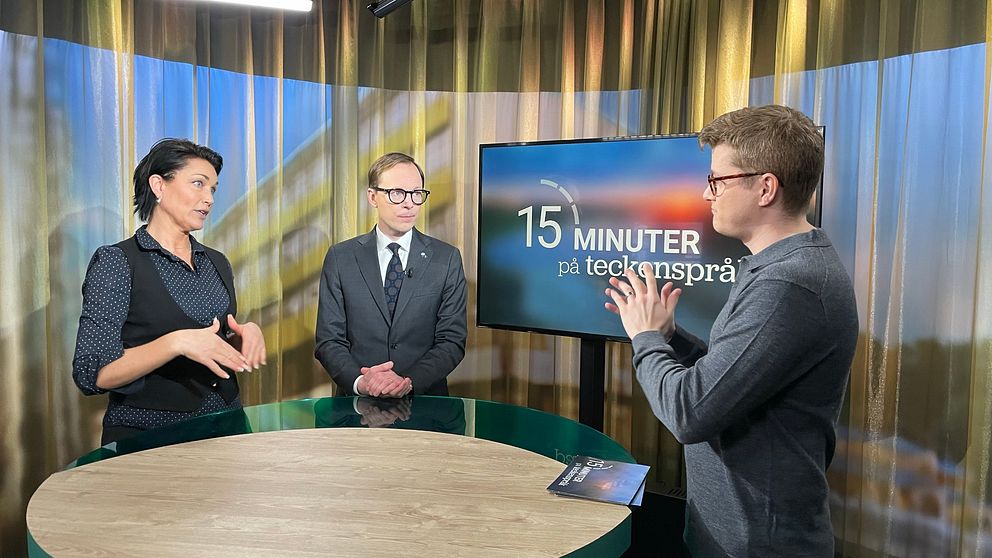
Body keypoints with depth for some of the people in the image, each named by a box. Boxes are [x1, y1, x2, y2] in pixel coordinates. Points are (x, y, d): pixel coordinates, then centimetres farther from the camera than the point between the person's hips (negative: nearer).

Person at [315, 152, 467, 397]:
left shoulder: (447, 259, 3)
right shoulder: (340, 258, 4)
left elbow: (452, 341, 0)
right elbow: (329, 341, 2)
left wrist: (409, 382, -16)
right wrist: (360, 382, -16)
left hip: (424, 399, 0)